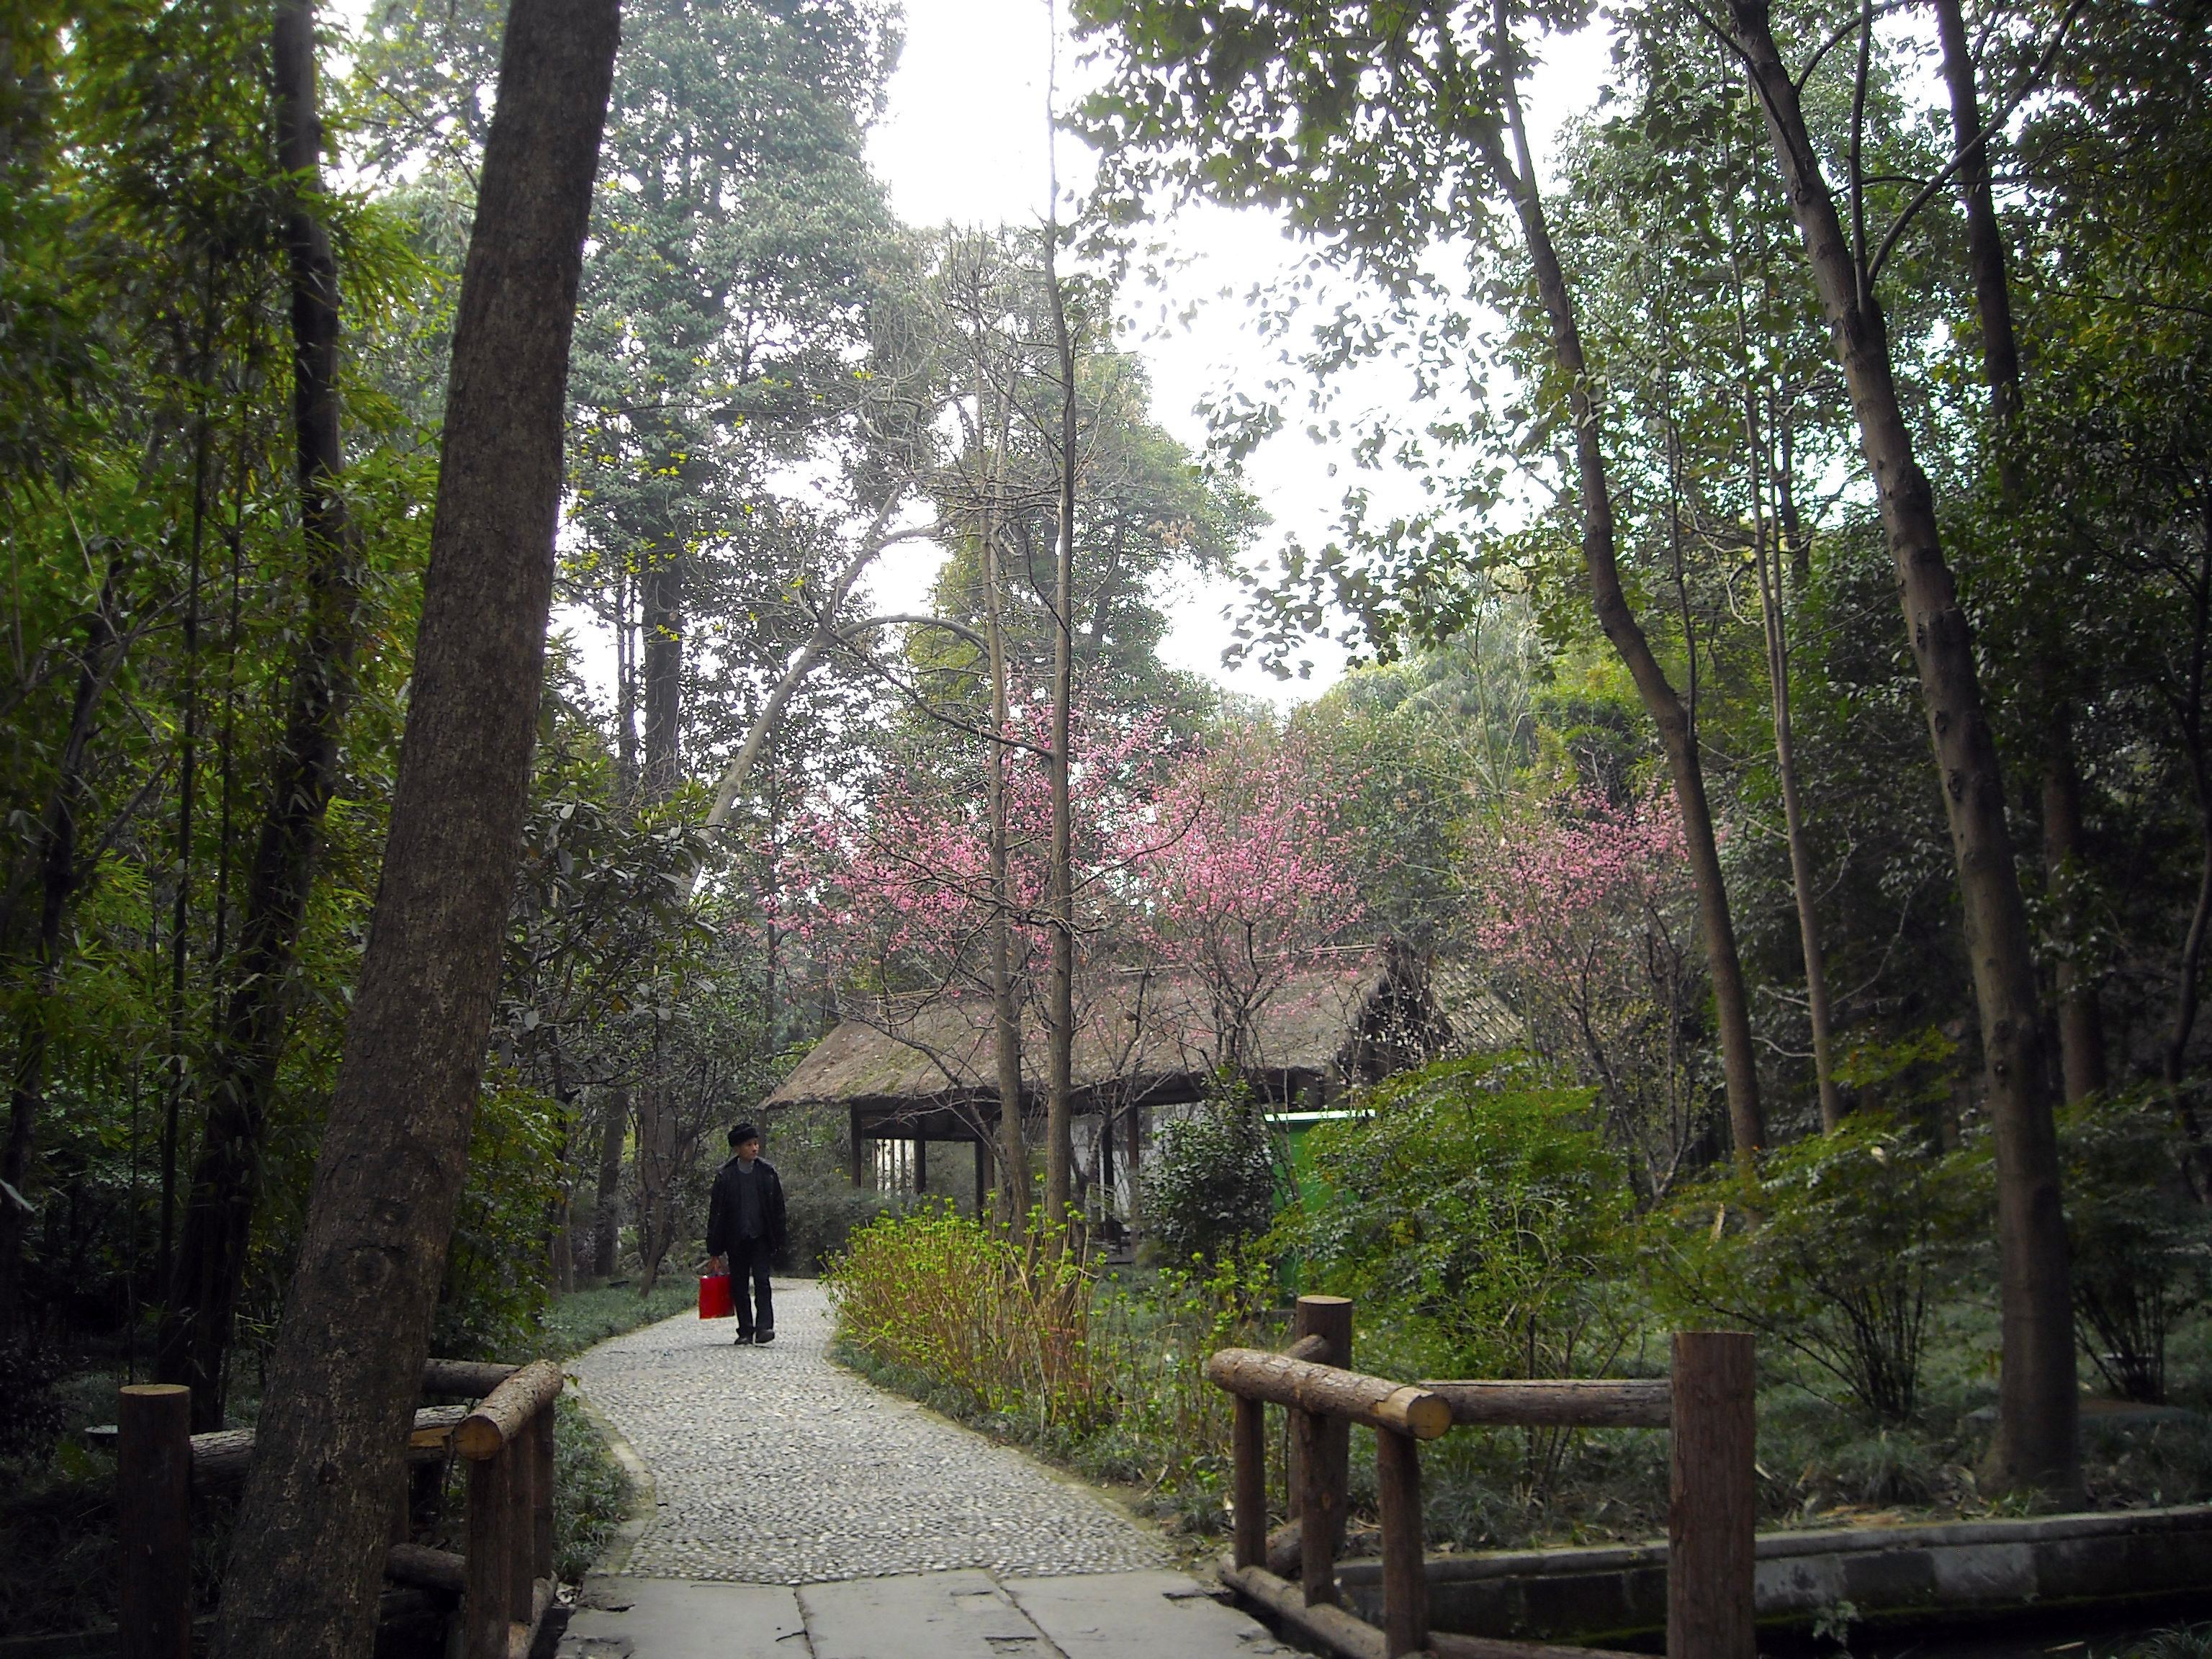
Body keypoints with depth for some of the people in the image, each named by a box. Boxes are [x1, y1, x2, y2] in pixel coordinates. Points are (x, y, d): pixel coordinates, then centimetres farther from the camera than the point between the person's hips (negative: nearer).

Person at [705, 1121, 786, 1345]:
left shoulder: (768, 1173, 2)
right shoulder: (725, 1176, 0)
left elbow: (778, 1209, 6)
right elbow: (716, 1213, 3)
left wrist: (778, 1242, 3)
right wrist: (715, 1249, 0)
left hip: (760, 1237, -1)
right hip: (736, 1240, 1)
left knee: (761, 1280, -11)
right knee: (739, 1285, 5)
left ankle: (764, 1327, -14)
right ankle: (745, 1331, 13)